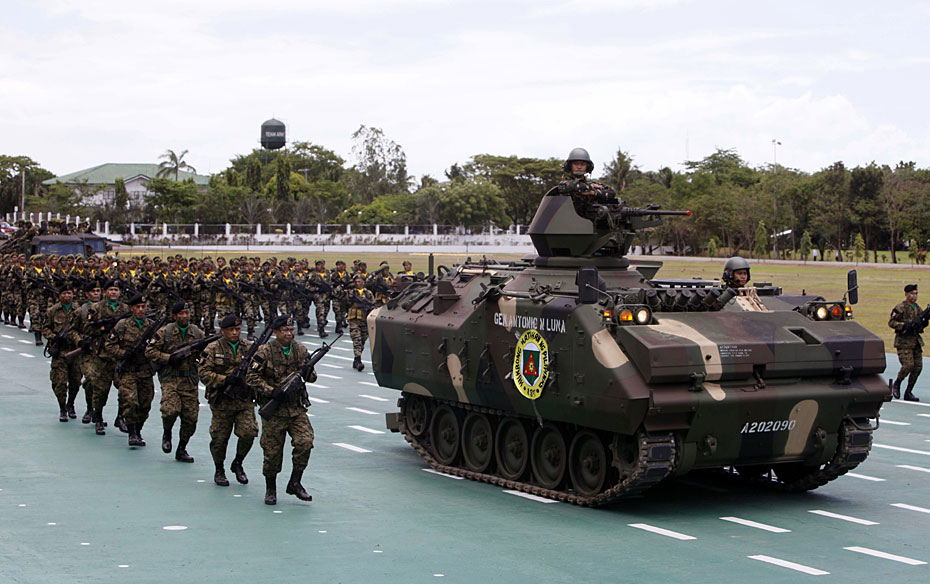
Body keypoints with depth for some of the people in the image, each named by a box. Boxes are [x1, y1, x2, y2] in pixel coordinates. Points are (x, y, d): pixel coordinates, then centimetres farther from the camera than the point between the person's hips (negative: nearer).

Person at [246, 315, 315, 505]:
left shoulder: (301, 350, 7)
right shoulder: (265, 352, -7)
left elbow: (312, 377, 13)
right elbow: (251, 377, -9)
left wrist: (308, 373, -11)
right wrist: (271, 391, -19)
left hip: (297, 409, 3)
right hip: (273, 411, -3)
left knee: (305, 442, -14)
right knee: (273, 452, 2)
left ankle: (294, 483, 2)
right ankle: (270, 490, 21)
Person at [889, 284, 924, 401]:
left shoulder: (918, 308, 15)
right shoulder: (901, 308, -7)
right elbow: (891, 322, -10)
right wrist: (905, 325, -21)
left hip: (916, 341, 7)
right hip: (904, 341, -7)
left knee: (918, 366, 0)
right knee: (908, 365, -16)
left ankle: (908, 392, 10)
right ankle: (896, 384, 10)